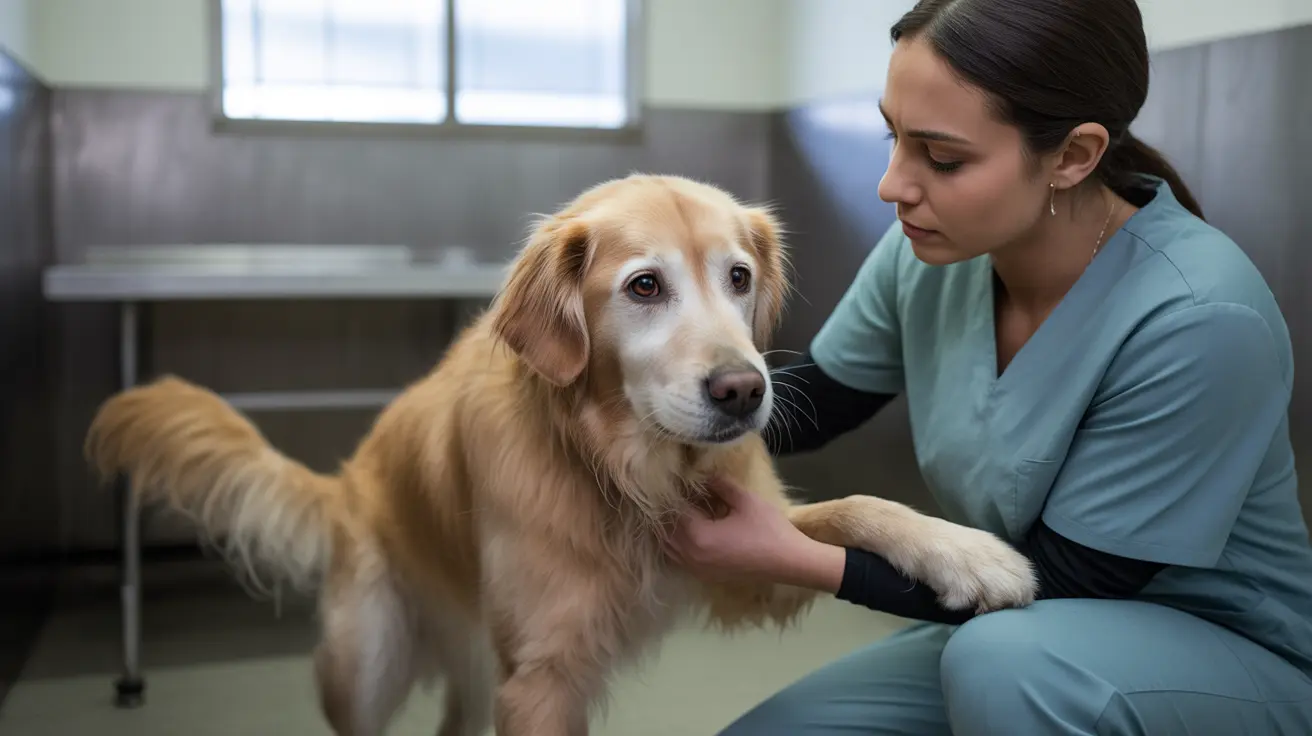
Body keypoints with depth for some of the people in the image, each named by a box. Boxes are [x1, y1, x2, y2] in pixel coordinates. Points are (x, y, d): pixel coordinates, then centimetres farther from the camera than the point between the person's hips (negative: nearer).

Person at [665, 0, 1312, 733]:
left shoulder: (1198, 318, -29)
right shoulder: (930, 250, -11)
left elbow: (1067, 584, -22)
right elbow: (815, 398, 4)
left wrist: (797, 558, -25)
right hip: (1012, 628, 6)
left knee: (1006, 657, -36)